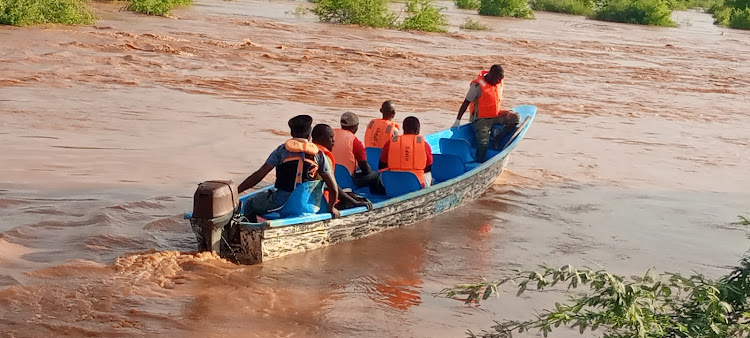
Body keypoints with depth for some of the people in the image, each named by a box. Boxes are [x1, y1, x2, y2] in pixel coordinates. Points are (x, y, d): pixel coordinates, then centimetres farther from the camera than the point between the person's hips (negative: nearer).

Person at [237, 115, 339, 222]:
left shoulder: (282, 150, 1)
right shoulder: (318, 154, 5)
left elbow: (258, 176, -3)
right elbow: (333, 187, 4)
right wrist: (331, 207, 21)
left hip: (280, 202, -2)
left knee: (249, 205, 24)